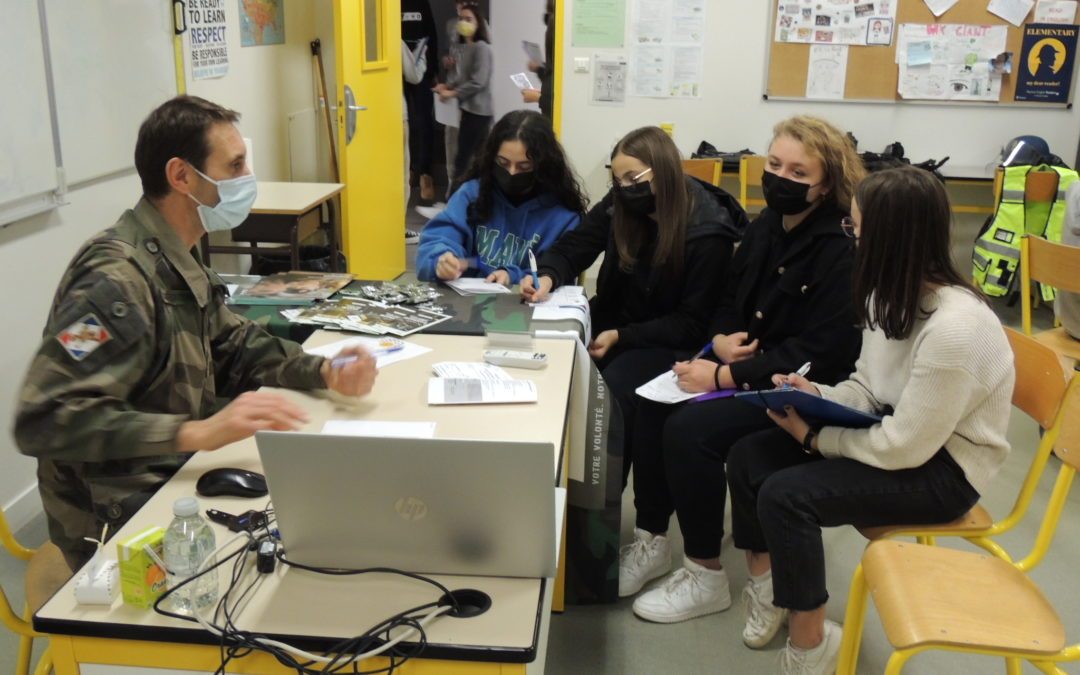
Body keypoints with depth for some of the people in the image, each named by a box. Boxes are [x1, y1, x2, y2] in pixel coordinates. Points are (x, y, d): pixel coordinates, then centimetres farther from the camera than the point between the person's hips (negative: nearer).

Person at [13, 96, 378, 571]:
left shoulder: (178, 264, 6)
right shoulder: (118, 278, -23)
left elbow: (234, 345, 16)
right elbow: (44, 420, -30)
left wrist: (326, 373, -1)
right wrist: (199, 432, -37)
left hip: (174, 481, 9)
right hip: (119, 520, -9)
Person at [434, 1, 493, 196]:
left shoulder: (481, 47, -14)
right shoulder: (467, 47, 14)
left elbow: (478, 82, -20)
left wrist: (453, 93, -14)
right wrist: (447, 85, 1)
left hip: (478, 110, -9)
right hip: (472, 109, 9)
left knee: (462, 159, -7)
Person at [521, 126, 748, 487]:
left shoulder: (708, 234, -18)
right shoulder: (620, 204, -2)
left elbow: (691, 325, -16)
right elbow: (572, 247, -1)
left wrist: (621, 337, -25)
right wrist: (548, 277, -25)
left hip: (667, 343, -5)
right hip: (610, 320, 5)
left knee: (611, 393, -31)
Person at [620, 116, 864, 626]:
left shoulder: (843, 249, -19)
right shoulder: (766, 225, 7)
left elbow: (820, 351, -24)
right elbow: (730, 296, 16)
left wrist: (727, 377, -24)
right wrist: (722, 339, -8)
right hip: (747, 364, 8)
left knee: (690, 429, -25)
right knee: (652, 405, -12)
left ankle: (706, 576, -6)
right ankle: (650, 541, 3)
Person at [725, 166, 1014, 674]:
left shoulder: (955, 328, -30)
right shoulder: (895, 295, -2)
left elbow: (905, 447, -27)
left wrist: (813, 436, -16)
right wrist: (817, 396, -12)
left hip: (941, 466, -9)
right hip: (898, 428, 9)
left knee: (785, 495, -25)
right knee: (748, 457, -5)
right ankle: (767, 593, 14)